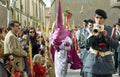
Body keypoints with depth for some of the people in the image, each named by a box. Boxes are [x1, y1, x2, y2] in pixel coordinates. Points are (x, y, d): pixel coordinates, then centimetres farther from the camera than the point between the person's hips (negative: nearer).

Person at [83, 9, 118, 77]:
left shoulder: (109, 30, 6)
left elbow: (115, 45, -3)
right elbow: (87, 46, -8)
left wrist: (106, 36, -15)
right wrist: (93, 33, -19)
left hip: (106, 62, 1)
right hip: (93, 61, -1)